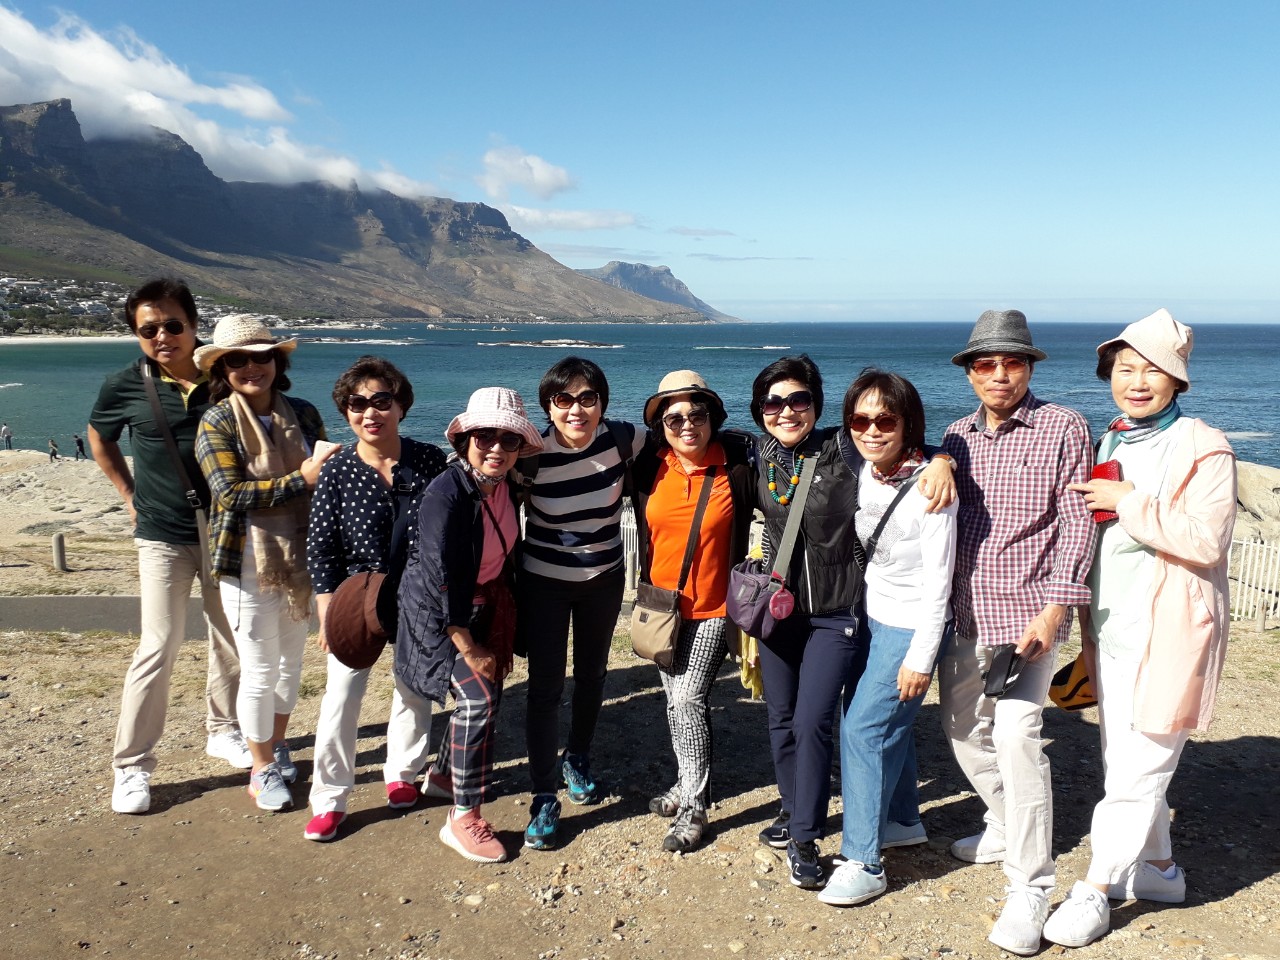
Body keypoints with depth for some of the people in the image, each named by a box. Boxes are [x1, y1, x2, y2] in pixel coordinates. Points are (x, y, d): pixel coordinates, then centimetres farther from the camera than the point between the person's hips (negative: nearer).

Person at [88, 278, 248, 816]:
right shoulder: (125, 386, -6)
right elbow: (99, 438, 14)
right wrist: (130, 497, 7)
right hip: (164, 536, -2)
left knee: (232, 642, 12)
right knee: (159, 649, -4)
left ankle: (223, 731, 33)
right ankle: (131, 766, 9)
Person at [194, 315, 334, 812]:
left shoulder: (303, 414, 3)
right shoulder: (217, 423, -9)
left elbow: (328, 476, 11)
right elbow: (231, 494, -20)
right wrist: (301, 479, -25)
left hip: (300, 560, 4)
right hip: (250, 566, -4)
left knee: (291, 663, 17)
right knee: (261, 671, 4)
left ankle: (278, 743, 40)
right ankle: (262, 770, 23)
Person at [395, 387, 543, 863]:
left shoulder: (506, 487, -5)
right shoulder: (447, 494, -27)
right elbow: (440, 579, -26)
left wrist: (501, 626, 8)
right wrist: (469, 650, -20)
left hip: (486, 602, 8)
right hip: (438, 609, -8)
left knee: (487, 692, 15)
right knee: (479, 697, -15)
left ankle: (445, 770, 41)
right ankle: (462, 819, -1)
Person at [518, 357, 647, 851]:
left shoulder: (622, 439, -17)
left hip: (604, 580, 3)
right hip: (544, 583, -3)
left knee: (591, 674, 19)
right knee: (545, 686, -2)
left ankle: (577, 759, 44)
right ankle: (544, 797, 12)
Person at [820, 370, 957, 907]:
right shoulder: (863, 473, -2)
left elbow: (937, 580, -19)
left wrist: (920, 657, -17)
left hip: (910, 625, -7)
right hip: (872, 615, 7)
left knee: (863, 727, -7)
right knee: (888, 720, 17)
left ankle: (862, 863, 4)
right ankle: (903, 821, 38)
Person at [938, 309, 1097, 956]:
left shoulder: (1064, 428, -4)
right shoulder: (958, 436, 10)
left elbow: (1077, 523, -8)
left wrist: (1052, 610, -16)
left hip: (1026, 612, -6)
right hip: (962, 612, 6)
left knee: (1015, 736, -15)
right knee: (962, 730, 14)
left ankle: (1030, 889, -1)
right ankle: (1005, 828, 39)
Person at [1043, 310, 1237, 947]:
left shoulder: (1203, 448, -10)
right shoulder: (1107, 443, 11)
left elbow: (1207, 539, -21)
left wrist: (1128, 501, -20)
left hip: (1167, 634, -7)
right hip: (1110, 627, 7)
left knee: (1136, 770, -2)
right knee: (1127, 761, 17)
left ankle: (1095, 892, 10)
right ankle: (1160, 870, 36)